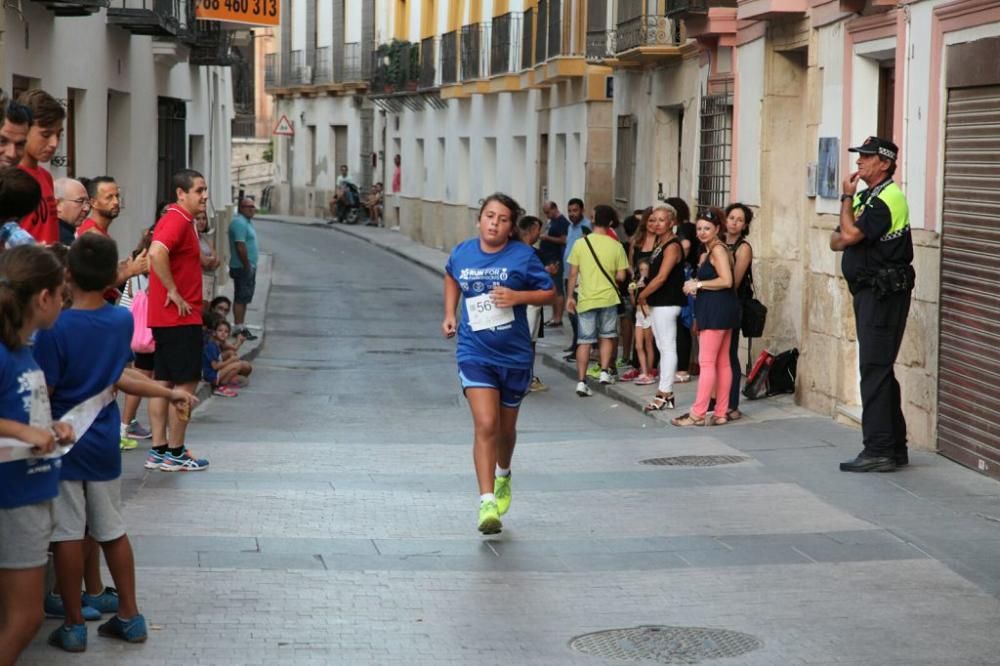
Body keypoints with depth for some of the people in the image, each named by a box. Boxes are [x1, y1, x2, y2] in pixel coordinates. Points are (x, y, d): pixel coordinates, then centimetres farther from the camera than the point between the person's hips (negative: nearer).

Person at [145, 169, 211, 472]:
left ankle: (158, 451, 15)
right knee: (186, 383, -4)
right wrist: (173, 293, -25)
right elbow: (156, 253, -33)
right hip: (180, 317, -10)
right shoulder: (178, 221, -16)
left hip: (164, 317, 10)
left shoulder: (178, 220, 16)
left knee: (164, 382, 11)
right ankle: (174, 453, 0)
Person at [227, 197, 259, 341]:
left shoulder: (247, 221, 17)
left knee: (244, 298, 13)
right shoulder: (239, 222, -17)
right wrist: (247, 266, -21)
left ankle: (241, 327, 19)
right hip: (243, 268, -11)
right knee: (241, 298, -8)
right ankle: (239, 328, -6)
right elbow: (240, 246, -23)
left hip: (248, 267, 11)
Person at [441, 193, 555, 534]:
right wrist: (450, 314, 12)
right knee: (485, 425, -16)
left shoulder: (523, 256, -7)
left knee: (505, 427, 17)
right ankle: (487, 503, -17)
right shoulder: (462, 253, 0)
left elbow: (549, 292, -2)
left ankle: (503, 477, 48)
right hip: (475, 353, 0)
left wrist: (518, 296, -19)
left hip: (514, 355, 0)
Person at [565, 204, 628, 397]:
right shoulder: (616, 246, -7)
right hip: (608, 298, 0)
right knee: (606, 337, 20)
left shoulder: (580, 243, -6)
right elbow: (621, 276, -5)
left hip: (586, 299, 0)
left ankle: (581, 381, 0)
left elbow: (573, 274, -4)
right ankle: (605, 372, 13)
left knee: (584, 341, 4)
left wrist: (570, 296, 6)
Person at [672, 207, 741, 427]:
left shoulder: (718, 250, -12)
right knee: (722, 363, 9)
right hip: (717, 310, 11)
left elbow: (726, 280, -23)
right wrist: (695, 285, 8)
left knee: (707, 362, -9)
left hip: (717, 310, -11)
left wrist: (698, 284, -14)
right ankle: (721, 413, 11)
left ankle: (698, 414, -9)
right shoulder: (708, 252, 19)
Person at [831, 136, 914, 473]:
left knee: (874, 368, -12)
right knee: (880, 370, 13)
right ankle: (895, 448, 19)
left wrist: (846, 198, -7)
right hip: (868, 291, 10)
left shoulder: (889, 198, -14)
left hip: (885, 293, -10)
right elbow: (836, 240, 13)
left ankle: (879, 451, -11)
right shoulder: (865, 197, 18)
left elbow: (850, 234, -21)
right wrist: (847, 236, -9)